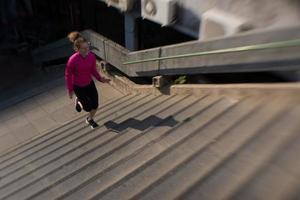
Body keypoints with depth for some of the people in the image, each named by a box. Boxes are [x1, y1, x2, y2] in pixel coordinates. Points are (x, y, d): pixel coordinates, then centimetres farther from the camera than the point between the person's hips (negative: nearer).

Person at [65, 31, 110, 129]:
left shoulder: (92, 56, -15)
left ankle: (90, 119, 42)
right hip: (78, 87, -4)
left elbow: (93, 70, 1)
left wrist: (100, 78, -15)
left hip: (90, 83, 4)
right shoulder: (73, 60, -29)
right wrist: (70, 90, -8)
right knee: (88, 108, 6)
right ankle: (78, 101, 41)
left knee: (95, 105, 9)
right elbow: (68, 75, -15)